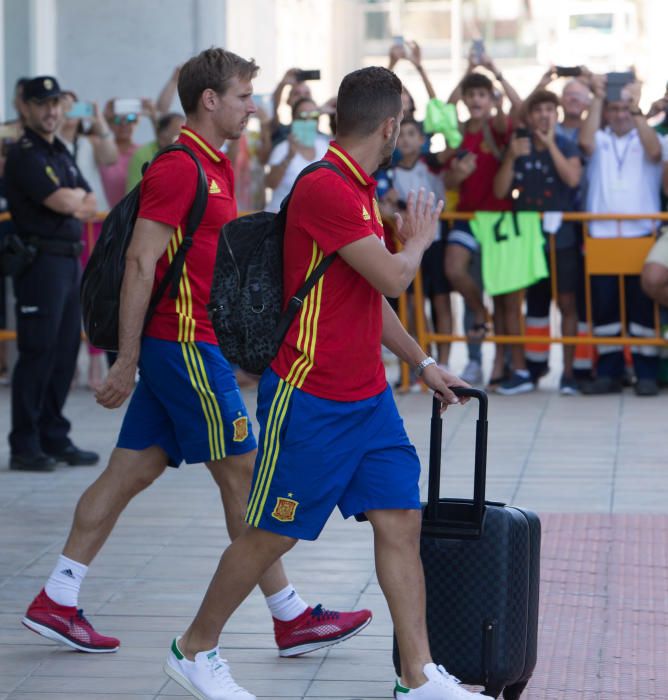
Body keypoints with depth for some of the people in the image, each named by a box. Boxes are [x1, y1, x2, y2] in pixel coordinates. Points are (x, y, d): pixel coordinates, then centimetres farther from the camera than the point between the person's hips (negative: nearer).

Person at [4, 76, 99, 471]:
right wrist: (78, 195, 3)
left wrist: (71, 202, -5)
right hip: (41, 260, -9)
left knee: (65, 353, 10)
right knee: (37, 353, -7)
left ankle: (54, 438, 16)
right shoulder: (24, 156, -9)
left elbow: (90, 207, 15)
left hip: (70, 259, 9)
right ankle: (25, 446, -2)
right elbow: (62, 202, -18)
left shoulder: (62, 154, 18)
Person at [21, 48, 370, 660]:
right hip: (185, 344, -10)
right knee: (244, 477, -3)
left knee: (131, 471, 10)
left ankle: (56, 601, 13)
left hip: (185, 345, 10)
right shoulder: (180, 168, -15)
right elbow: (140, 263, -19)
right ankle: (291, 619, 5)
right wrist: (128, 361, -20)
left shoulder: (217, 169, 16)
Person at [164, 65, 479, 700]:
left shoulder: (358, 190, 13)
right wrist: (419, 238, -1)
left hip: (367, 396, 9)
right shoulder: (325, 189, -19)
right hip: (310, 399, -9)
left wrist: (421, 363, 23)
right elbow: (393, 278, -22)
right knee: (272, 534, 3)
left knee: (400, 522, 2)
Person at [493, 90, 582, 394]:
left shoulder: (566, 146, -1)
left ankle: (568, 371, -4)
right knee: (534, 303, 12)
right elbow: (500, 191, 1)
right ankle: (534, 366, 24)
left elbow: (573, 178, -19)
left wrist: (550, 144, -15)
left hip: (560, 238, -3)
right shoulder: (518, 147, 6)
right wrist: (511, 157, -12)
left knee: (566, 302, -7)